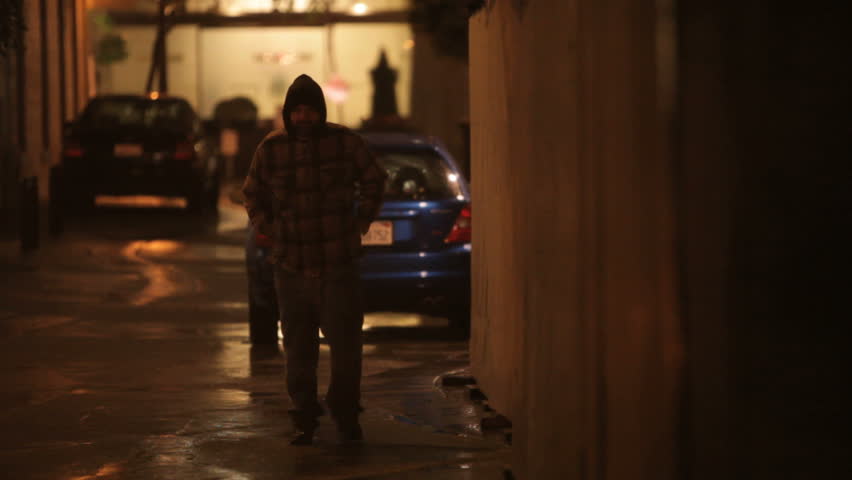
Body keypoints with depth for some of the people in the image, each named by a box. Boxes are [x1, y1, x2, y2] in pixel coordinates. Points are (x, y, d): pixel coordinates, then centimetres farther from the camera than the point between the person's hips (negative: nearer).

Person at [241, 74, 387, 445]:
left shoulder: (345, 142, -1)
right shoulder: (271, 148, 3)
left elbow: (373, 181, 14)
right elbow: (253, 193, 18)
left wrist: (360, 223, 7)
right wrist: (270, 231, 8)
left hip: (340, 265, -1)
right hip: (291, 267, 1)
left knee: (346, 345, 0)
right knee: (298, 348, 6)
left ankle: (346, 416, 14)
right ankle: (304, 420, 15)